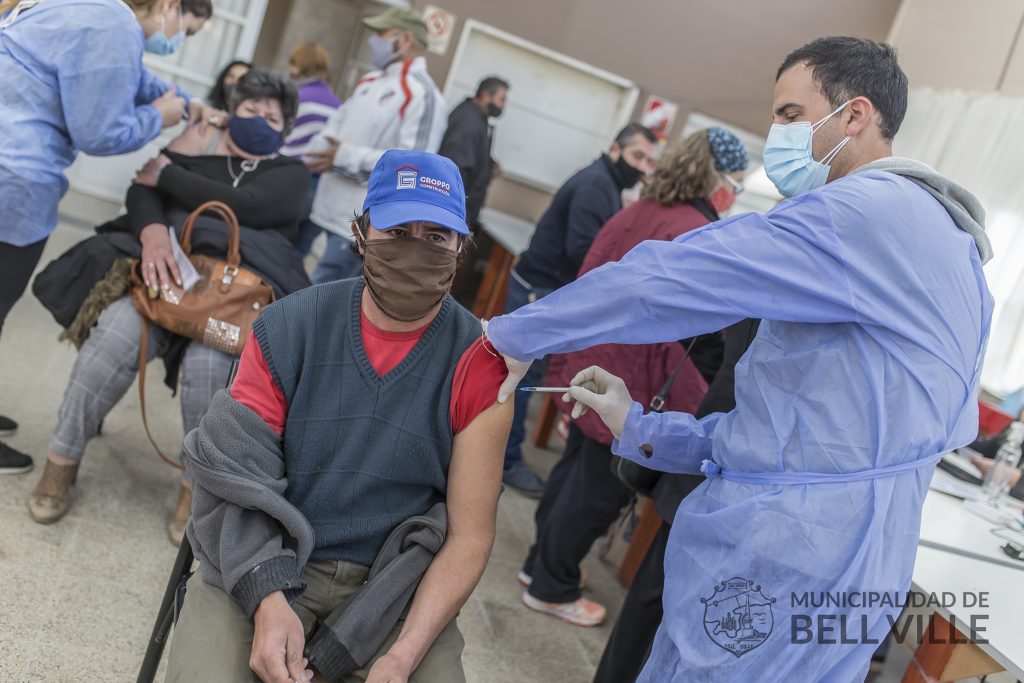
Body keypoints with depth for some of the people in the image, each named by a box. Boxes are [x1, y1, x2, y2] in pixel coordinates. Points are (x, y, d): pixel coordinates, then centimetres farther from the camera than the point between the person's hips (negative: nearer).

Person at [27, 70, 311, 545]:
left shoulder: (290, 174, 14)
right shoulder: (194, 148, 19)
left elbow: (243, 206, -6)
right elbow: (141, 192, 3)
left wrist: (168, 174, 1)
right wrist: (153, 232, -20)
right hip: (170, 266, 1)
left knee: (210, 363, -32)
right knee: (117, 336, -28)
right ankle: (62, 460, -8)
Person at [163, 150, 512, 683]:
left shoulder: (479, 365, -6)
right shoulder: (286, 328, -2)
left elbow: (469, 535, -6)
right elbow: (235, 475, -5)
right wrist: (267, 601, -20)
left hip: (394, 584, 1)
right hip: (263, 567, 0)